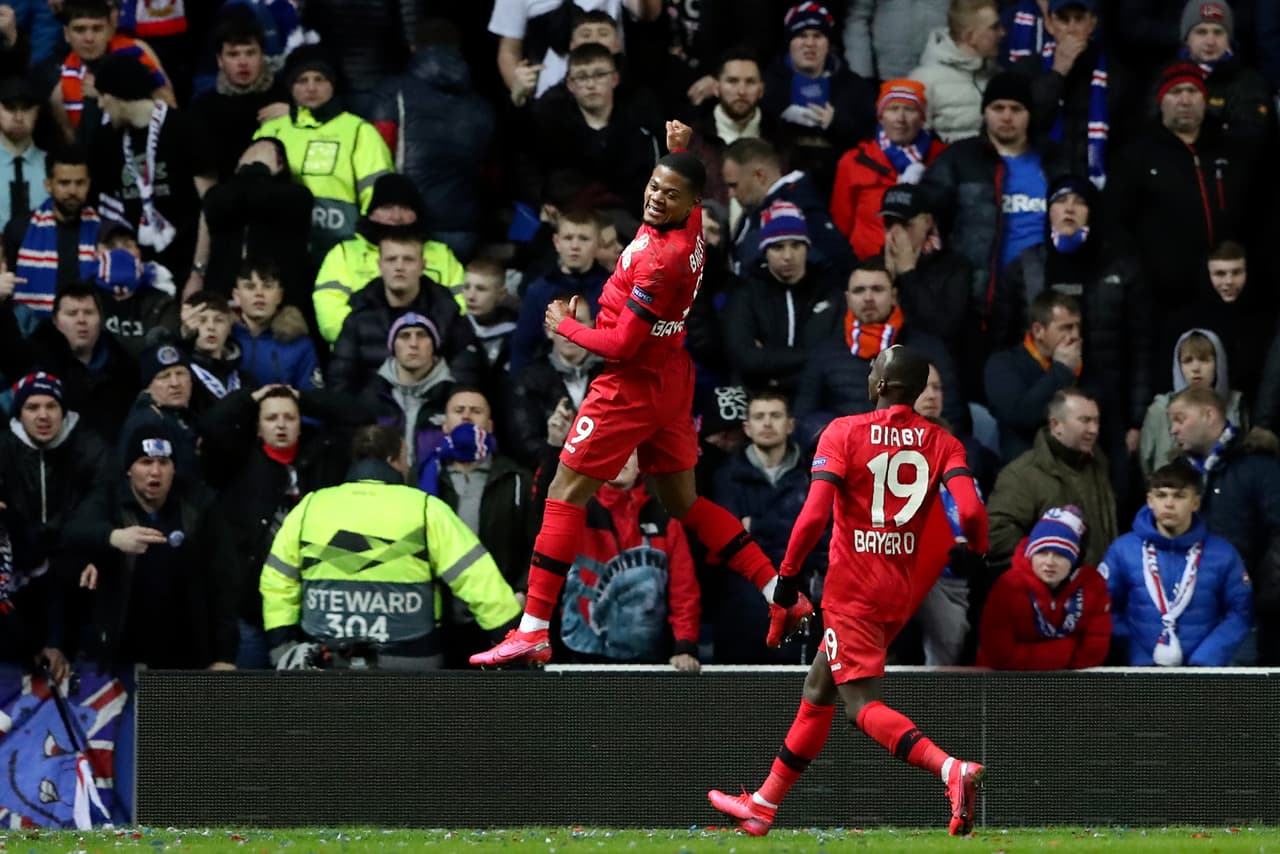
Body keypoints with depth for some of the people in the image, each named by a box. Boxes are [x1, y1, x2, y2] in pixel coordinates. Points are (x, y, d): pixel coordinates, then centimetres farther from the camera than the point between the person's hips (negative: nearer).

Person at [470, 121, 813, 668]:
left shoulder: (661, 258, -27)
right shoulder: (692, 227, -1)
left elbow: (622, 345, -23)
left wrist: (565, 325, -8)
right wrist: (679, 149, 6)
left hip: (632, 386, -9)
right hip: (672, 381, 9)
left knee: (565, 495, -4)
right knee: (685, 503, 16)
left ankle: (534, 630, -6)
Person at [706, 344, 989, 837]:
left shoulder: (844, 433, -7)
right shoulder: (942, 443, 3)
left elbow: (815, 513, -16)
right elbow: (970, 511, -12)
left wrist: (786, 576, -7)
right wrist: (978, 556, 8)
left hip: (852, 590, -6)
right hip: (902, 592, 6)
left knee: (862, 704, -11)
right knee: (818, 691, 19)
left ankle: (951, 769, -36)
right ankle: (763, 805, 27)